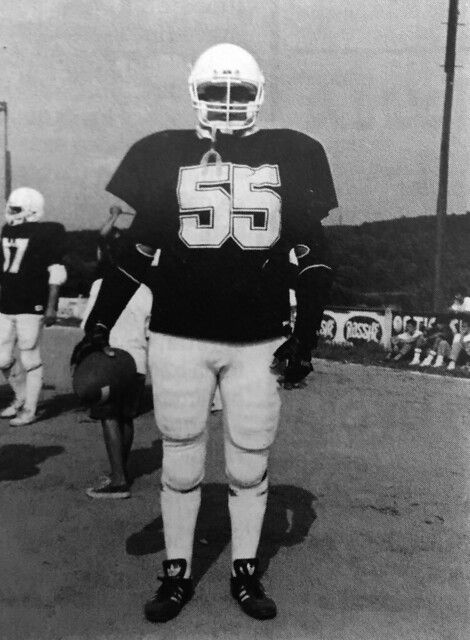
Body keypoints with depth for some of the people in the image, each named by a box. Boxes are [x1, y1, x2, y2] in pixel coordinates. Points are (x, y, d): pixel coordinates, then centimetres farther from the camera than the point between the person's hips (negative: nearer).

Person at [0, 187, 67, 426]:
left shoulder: (47, 232, -9)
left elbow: (55, 273, -10)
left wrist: (51, 307, -13)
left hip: (31, 308, -7)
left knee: (30, 360, 0)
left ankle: (29, 410, 13)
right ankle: (21, 396, 33)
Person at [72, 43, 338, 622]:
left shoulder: (291, 155, 5)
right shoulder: (162, 155, 5)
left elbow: (311, 254, 6)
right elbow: (137, 251, 9)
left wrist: (305, 336, -1)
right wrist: (98, 326, 5)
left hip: (260, 341, 0)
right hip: (179, 337, 0)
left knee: (249, 465, 11)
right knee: (181, 463, 10)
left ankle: (245, 574, 32)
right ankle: (176, 574, 30)